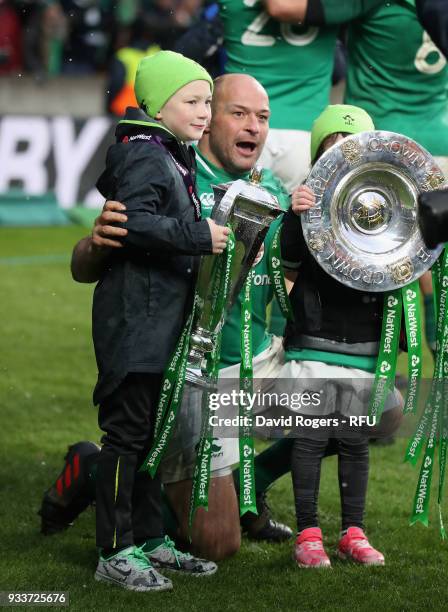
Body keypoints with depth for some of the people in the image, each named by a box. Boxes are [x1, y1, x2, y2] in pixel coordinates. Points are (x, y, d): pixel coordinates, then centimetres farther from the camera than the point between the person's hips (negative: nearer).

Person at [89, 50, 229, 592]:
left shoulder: (172, 157, 18)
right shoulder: (144, 155, -13)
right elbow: (133, 222, -26)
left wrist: (216, 230, 10)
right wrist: (199, 236, -26)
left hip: (162, 318, 10)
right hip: (135, 317, -10)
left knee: (153, 430, 14)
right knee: (127, 431, -6)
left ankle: (149, 539, 22)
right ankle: (115, 552, -2)